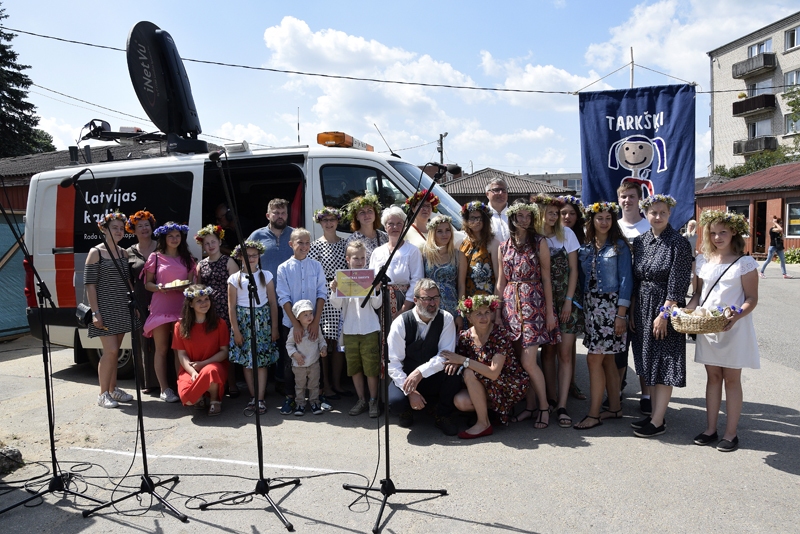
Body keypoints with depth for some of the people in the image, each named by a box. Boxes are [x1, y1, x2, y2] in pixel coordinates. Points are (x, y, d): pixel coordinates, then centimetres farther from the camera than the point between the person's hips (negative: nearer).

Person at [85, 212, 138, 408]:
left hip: (122, 309, 6)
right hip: (105, 309, -6)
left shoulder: (124, 253, 10)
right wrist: (95, 312, -16)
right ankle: (103, 394, 4)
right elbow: (89, 285, -10)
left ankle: (113, 389, 23)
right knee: (110, 351, -8)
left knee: (115, 351, 12)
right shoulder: (96, 252, -7)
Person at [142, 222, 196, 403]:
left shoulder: (187, 258, 12)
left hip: (181, 306, 2)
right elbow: (147, 283, 4)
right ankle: (165, 389, 8)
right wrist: (160, 288, -16)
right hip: (161, 306, -2)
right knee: (162, 349, 2)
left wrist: (186, 286, -8)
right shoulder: (155, 257, 4)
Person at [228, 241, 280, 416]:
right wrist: (236, 331, -5)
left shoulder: (266, 275, 3)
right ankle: (253, 398, 14)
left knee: (262, 361, -2)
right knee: (246, 361, 3)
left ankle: (260, 399, 4)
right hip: (243, 321, 0)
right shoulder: (234, 278, 2)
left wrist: (274, 328, 0)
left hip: (262, 320, 0)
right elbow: (231, 307, 1)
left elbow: (273, 303, 3)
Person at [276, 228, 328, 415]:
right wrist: (296, 324, -12)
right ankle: (289, 397, 21)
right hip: (290, 323, -1)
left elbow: (322, 294, -2)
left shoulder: (316, 266, 0)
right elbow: (284, 298, -7)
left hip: (313, 323, 1)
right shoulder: (283, 268, -4)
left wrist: (316, 321, -9)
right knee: (289, 362, 7)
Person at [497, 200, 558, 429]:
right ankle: (529, 406, 20)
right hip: (511, 304, 4)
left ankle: (544, 407, 10)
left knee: (528, 361, -9)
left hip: (533, 303, -4)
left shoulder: (539, 242, 0)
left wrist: (549, 312, -5)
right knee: (520, 361, 6)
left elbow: (546, 279, -2)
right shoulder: (504, 246, 11)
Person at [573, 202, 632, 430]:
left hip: (611, 306, -5)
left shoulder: (619, 246, -4)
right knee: (606, 359, 11)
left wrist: (621, 314, -14)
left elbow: (626, 280, -8)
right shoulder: (585, 248, 10)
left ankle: (593, 414, 1)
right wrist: (581, 307, 5)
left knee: (594, 358, -7)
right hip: (590, 305, 5)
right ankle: (614, 407, 23)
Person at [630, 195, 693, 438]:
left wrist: (664, 313, -17)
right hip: (642, 308, 6)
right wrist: (632, 311, 8)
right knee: (648, 363, 12)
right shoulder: (640, 241, 8)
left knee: (663, 364, -1)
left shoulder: (678, 243, -10)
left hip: (666, 309, -6)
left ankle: (658, 421, 6)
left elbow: (678, 284, -14)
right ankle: (655, 413, 24)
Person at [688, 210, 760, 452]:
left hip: (734, 328, -4)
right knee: (713, 377, 12)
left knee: (731, 379, 4)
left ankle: (731, 433, 14)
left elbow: (752, 298, -9)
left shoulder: (745, 262, -7)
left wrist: (736, 316, -26)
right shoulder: (703, 260, 7)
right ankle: (710, 429, 20)